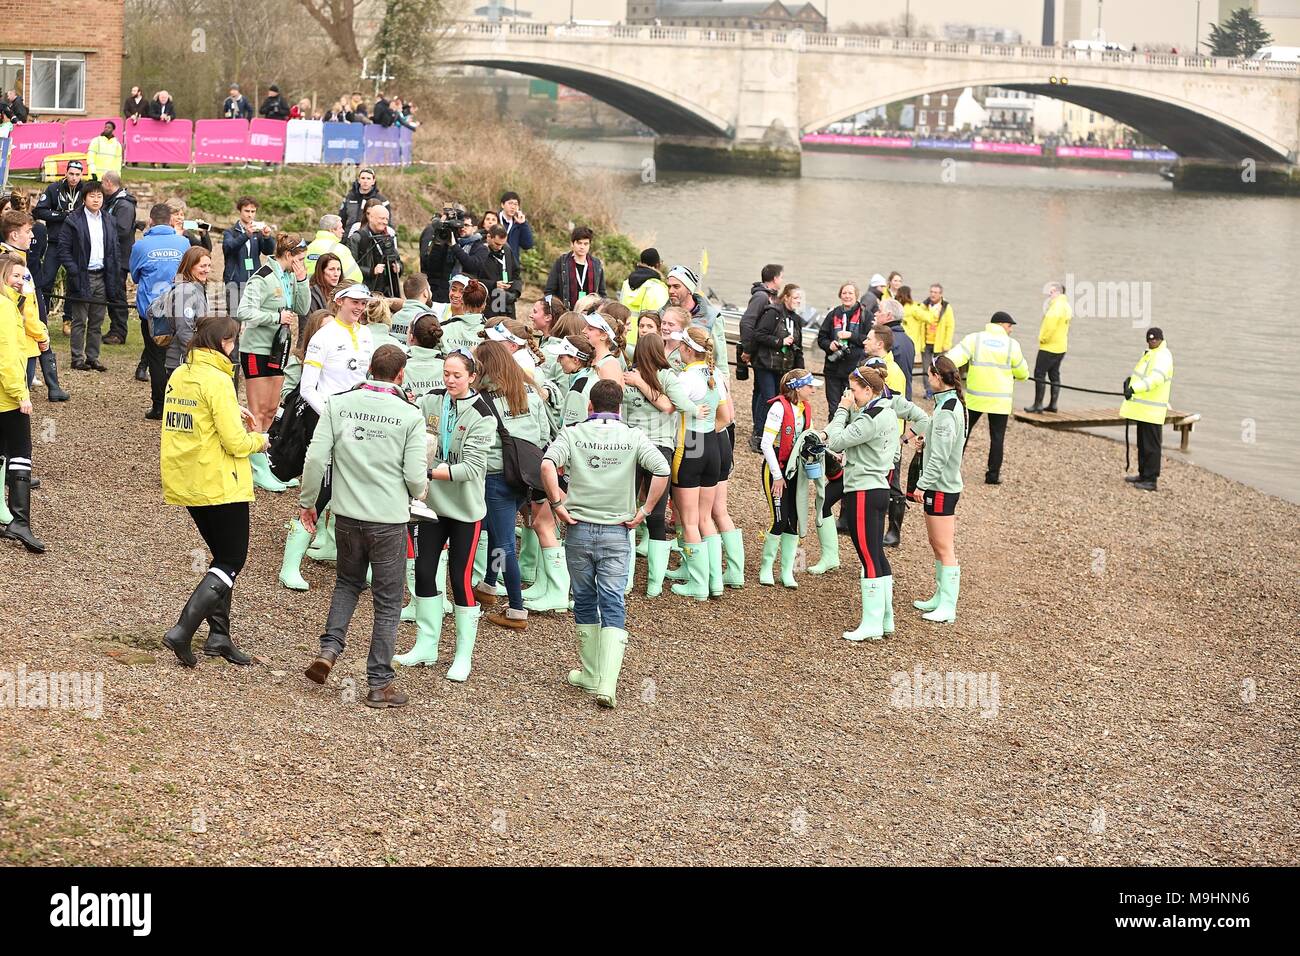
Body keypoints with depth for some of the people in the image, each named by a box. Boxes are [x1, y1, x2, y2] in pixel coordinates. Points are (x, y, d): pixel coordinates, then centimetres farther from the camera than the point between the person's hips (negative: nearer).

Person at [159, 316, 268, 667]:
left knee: (222, 556, 20)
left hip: (184, 481, 8)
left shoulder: (179, 375, 7)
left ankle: (219, 635, 16)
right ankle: (183, 630, -11)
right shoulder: (218, 381, -18)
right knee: (232, 562, 1)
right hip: (219, 484, -8)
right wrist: (259, 440, 1)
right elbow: (235, 443, -20)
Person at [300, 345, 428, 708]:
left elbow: (316, 458, -6)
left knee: (348, 582, 27)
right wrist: (418, 491, 13)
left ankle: (329, 647, 8)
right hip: (390, 519, -3)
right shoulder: (410, 415, -10)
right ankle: (379, 684, 12)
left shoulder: (338, 405, -4)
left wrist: (308, 502, 8)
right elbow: (415, 476, -11)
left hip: (347, 514, 3)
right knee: (387, 602, 9)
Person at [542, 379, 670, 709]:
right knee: (613, 607, -1)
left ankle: (591, 675, 24)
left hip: (579, 529, 0)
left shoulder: (573, 433, -1)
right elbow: (662, 470, -13)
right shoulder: (633, 436, 0)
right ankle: (606, 683, -15)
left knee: (585, 603, 15)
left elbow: (548, 465, -18)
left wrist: (557, 503, -9)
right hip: (617, 532, 0)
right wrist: (645, 511, -4)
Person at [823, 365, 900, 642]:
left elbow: (835, 442, -18)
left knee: (869, 558, -5)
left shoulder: (870, 419, -19)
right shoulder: (888, 413, 11)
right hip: (880, 489, 10)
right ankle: (886, 618, 19)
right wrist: (851, 411, 5)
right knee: (877, 556, 15)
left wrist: (843, 409, -10)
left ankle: (871, 624, -1)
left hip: (863, 493, -10)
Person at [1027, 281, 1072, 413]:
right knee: (1054, 374, 13)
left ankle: (1038, 404, -5)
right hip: (1061, 346, 10)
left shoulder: (1057, 306, -19)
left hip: (1049, 346, -10)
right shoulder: (1066, 306, 13)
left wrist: (1043, 339, -11)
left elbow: (1051, 324, -26)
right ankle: (1053, 404, 15)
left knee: (1039, 374, -4)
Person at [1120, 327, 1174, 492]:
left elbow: (1155, 378, -32)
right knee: (1142, 444, 18)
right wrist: (1130, 380, 10)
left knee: (1151, 445, -6)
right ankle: (1144, 475, 28)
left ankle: (1151, 480, -2)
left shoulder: (1162, 357, -17)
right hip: (1143, 409, 11)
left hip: (1151, 410, -11)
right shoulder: (1151, 354, 16)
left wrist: (1134, 388, -42)